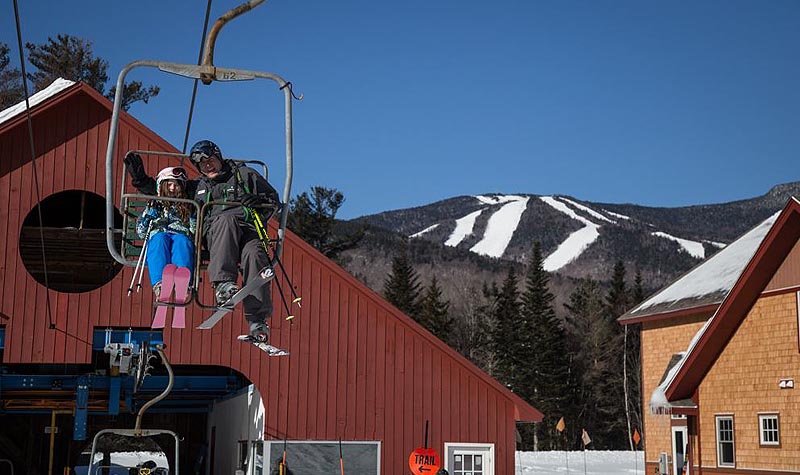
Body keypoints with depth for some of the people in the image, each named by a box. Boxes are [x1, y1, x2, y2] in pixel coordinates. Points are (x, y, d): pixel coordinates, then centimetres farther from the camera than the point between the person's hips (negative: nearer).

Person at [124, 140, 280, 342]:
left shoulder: (244, 174, 24)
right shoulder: (197, 187, 32)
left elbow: (274, 199, 21)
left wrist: (259, 201, -1)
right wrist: (140, 178, 25)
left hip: (249, 231, -1)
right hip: (215, 233, 1)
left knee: (254, 255, -36)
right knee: (226, 219, -37)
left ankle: (257, 320, -37)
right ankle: (223, 284, -50)